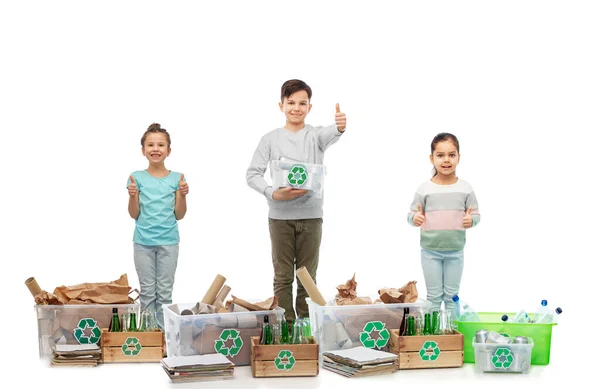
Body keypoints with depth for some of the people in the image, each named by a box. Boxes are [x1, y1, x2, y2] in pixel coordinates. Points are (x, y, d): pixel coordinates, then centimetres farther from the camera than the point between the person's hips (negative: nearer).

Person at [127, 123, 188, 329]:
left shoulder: (176, 178, 0)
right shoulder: (137, 178, -2)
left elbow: (179, 215, 2)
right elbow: (134, 215, 0)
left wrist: (182, 195, -13)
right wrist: (133, 195, -17)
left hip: (168, 241, 0)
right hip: (143, 241, 0)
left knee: (165, 291, 7)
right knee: (147, 290, 6)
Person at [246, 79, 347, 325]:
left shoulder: (316, 135, 3)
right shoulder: (270, 139, 3)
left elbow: (329, 136, -22)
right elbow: (252, 174, 0)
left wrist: (339, 128, -47)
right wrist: (273, 193, -18)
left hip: (311, 215, 0)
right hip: (280, 215, 0)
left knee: (308, 276, 8)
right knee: (283, 276, 4)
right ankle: (286, 325, 12)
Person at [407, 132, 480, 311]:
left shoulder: (465, 188, -2)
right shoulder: (425, 188, -6)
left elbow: (476, 214, 4)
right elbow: (411, 214, -1)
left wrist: (471, 220, -18)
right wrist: (415, 218, -24)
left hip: (455, 251, 1)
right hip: (430, 251, -1)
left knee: (452, 295, 12)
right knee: (434, 296, 8)